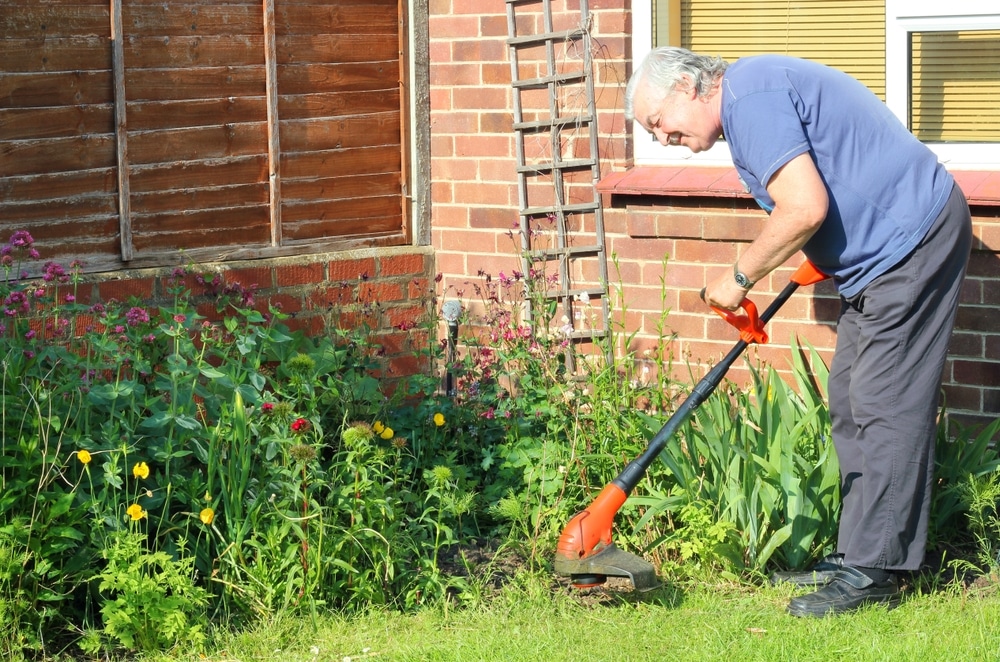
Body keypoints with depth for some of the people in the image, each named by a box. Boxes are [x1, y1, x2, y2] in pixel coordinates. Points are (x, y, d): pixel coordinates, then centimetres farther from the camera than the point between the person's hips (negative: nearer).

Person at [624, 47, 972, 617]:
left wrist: (738, 278, -13)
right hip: (882, 250, 11)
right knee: (852, 405, 12)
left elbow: (804, 209, -25)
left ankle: (874, 572, -6)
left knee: (886, 407, -9)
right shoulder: (756, 93, 16)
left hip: (913, 241, -11)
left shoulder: (750, 96, -18)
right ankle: (858, 553, 17)